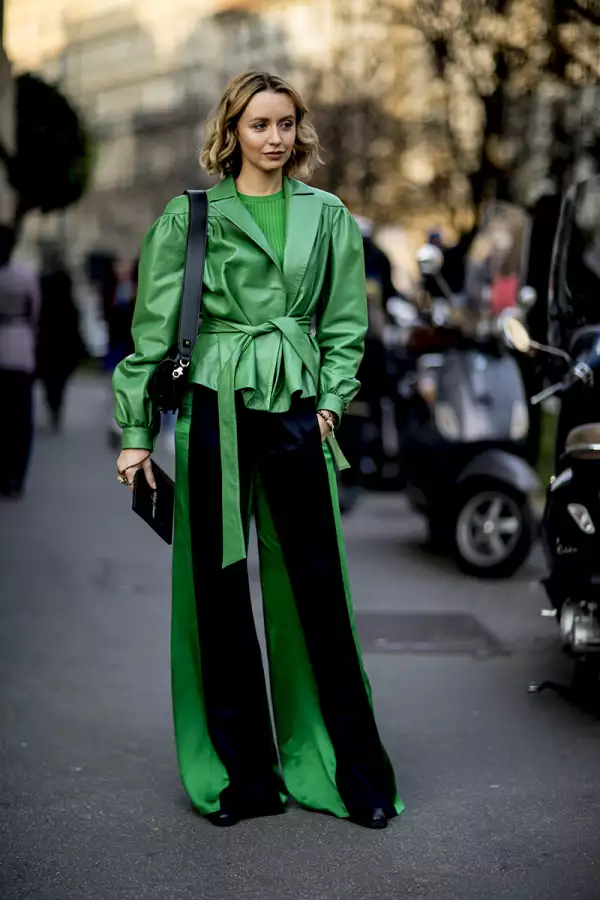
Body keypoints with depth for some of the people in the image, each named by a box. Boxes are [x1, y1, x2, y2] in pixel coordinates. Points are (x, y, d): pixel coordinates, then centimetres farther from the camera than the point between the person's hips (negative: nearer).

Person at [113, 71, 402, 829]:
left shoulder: (327, 217, 9)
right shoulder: (189, 216, 3)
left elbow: (345, 322, 13)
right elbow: (153, 328, 3)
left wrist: (331, 399, -1)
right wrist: (136, 432, 1)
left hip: (297, 409, 1)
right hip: (215, 409, -1)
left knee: (318, 590, 2)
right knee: (219, 591, 4)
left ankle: (355, 772, 14)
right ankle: (242, 772, 16)